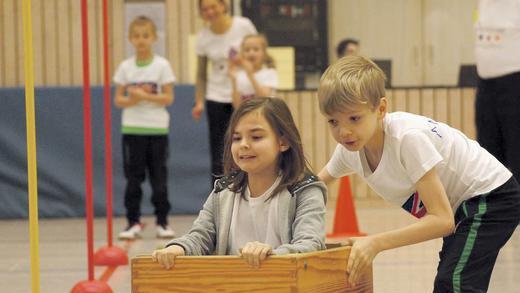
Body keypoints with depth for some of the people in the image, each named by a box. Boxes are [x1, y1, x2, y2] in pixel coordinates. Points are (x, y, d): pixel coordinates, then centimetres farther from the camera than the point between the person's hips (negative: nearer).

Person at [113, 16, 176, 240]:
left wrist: (145, 96, -17)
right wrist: (131, 100, -15)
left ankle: (162, 222, 10)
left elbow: (169, 98, -4)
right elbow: (118, 99, 5)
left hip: (157, 129, -1)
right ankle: (133, 222, 8)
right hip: (132, 129, 1)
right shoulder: (125, 67, 4)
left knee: (159, 178, 2)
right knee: (133, 178, 2)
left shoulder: (161, 65, -1)